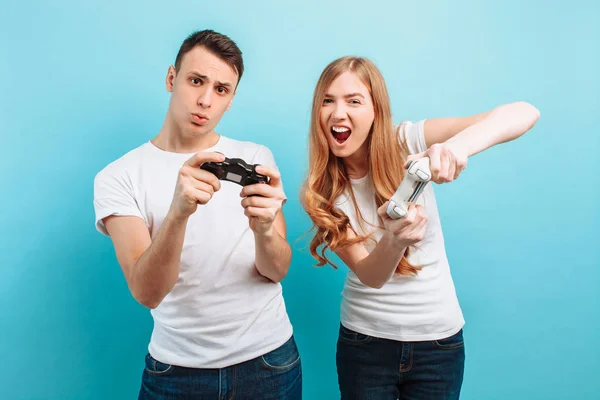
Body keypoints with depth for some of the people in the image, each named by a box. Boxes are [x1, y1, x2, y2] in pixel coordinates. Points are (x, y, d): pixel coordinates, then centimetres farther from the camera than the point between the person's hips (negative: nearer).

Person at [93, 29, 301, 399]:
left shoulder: (257, 158, -3)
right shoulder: (118, 178, -9)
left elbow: (277, 270, -8)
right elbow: (147, 293, -19)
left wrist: (263, 230, -30)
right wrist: (177, 212, -37)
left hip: (269, 360, 2)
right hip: (177, 369, -1)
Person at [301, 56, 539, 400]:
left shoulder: (407, 142, -14)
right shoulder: (317, 193, -11)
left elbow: (525, 113, -23)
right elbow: (370, 275, -19)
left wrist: (458, 145, -42)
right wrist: (393, 239, -40)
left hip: (439, 339, 0)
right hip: (364, 341, 1)